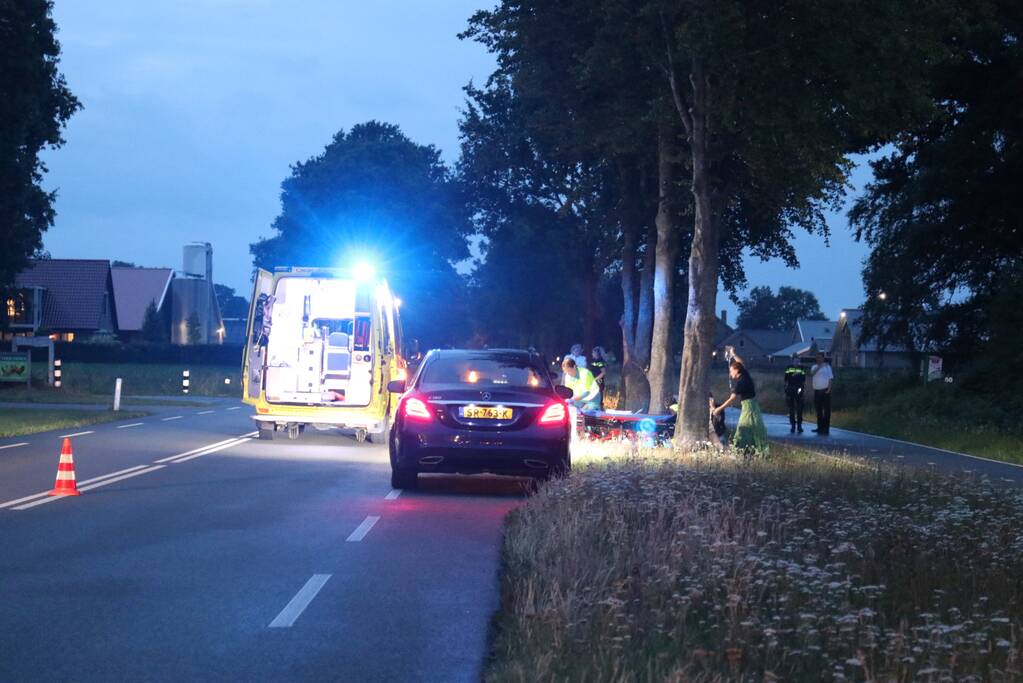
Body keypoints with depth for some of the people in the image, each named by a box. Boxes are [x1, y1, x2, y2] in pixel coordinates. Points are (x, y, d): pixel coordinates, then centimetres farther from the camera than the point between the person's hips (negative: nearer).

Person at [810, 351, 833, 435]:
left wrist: (829, 389, -10)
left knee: (826, 410, -5)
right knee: (818, 410, 8)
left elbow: (830, 378, 0)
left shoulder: (827, 366, 3)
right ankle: (820, 427, 16)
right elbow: (812, 374, -10)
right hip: (817, 390, 4)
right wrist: (819, 367, -18)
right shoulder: (814, 366, 11)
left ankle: (826, 428, -6)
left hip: (825, 390, -4)